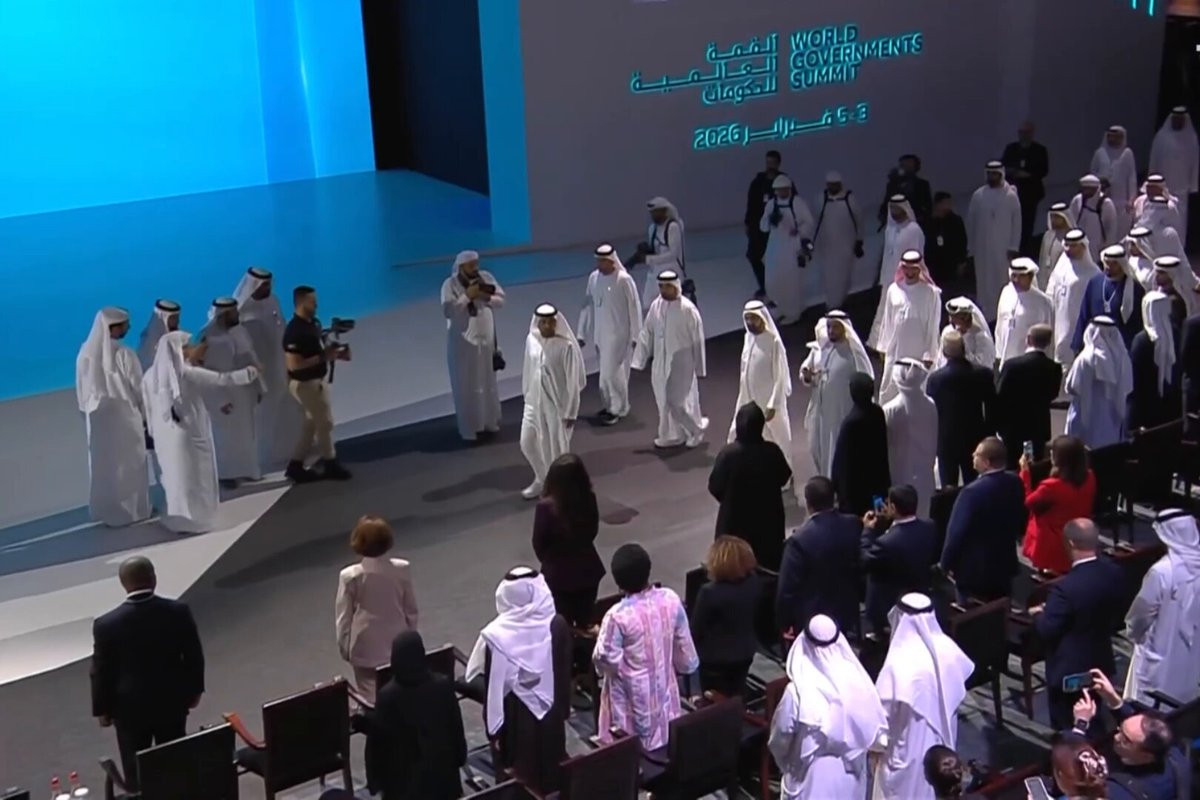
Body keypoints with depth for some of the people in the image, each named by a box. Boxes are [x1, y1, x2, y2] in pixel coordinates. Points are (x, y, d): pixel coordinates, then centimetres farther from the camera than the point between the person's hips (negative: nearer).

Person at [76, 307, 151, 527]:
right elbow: (138, 388, -12)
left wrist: (87, 411, 15)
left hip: (97, 415, 5)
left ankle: (107, 511, 25)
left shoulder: (86, 352, -6)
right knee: (129, 463, 10)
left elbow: (81, 389, 3)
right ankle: (133, 509, 19)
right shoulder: (123, 354, -21)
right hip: (124, 414, -5)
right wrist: (145, 414, 1)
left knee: (103, 463, 15)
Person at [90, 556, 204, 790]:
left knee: (136, 771, 12)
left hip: (130, 707, -2)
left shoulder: (107, 624, -19)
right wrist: (194, 689, 11)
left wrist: (102, 708, 4)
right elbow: (194, 656, -4)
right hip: (172, 701, 2)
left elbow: (101, 671, -10)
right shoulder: (178, 611, -14)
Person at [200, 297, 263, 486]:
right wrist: (221, 399, -20)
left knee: (248, 432, 15)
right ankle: (226, 473, 18)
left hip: (246, 391, 7)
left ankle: (247, 469, 29)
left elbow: (251, 357, 12)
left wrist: (258, 386, 12)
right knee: (227, 435, 4)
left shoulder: (240, 330, 3)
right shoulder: (210, 338, -20)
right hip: (226, 394, -7)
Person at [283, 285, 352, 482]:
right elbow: (294, 364, -28)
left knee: (312, 423, 16)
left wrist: (334, 352, -1)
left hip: (317, 380, 9)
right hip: (306, 383, -9)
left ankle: (296, 466, 23)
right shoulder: (295, 331, -26)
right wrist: (324, 357, -26)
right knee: (324, 422, 5)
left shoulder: (313, 323, 4)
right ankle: (330, 465, 22)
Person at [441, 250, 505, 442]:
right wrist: (467, 296, -24)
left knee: (488, 383, 15)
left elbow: (501, 300, 2)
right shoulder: (450, 285, -12)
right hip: (462, 342, -4)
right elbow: (448, 311, -21)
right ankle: (469, 428, 9)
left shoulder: (486, 277, 0)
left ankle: (489, 423, 29)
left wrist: (487, 297, -18)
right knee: (466, 386, 0)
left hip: (486, 339, 5)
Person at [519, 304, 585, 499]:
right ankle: (542, 480, 37)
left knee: (556, 448, 6)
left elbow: (573, 381, -14)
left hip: (557, 404, -6)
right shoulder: (531, 340, -3)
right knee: (527, 443, 13)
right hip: (534, 402, 6)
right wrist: (526, 394, 14)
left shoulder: (566, 346, -19)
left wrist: (570, 412, -13)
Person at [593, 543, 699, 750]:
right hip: (664, 687, 5)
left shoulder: (617, 616, -29)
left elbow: (606, 658, -19)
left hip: (633, 693, -5)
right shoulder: (671, 599, -15)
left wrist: (601, 637, -1)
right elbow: (684, 645, -2)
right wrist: (686, 664, 17)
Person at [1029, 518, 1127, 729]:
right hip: (1100, 662, 6)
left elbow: (1047, 631, -21)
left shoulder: (1066, 587, -31)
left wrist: (1038, 613, -3)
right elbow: (1118, 615, 4)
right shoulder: (1115, 573, -10)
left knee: (1066, 729, 12)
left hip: (1069, 669, -6)